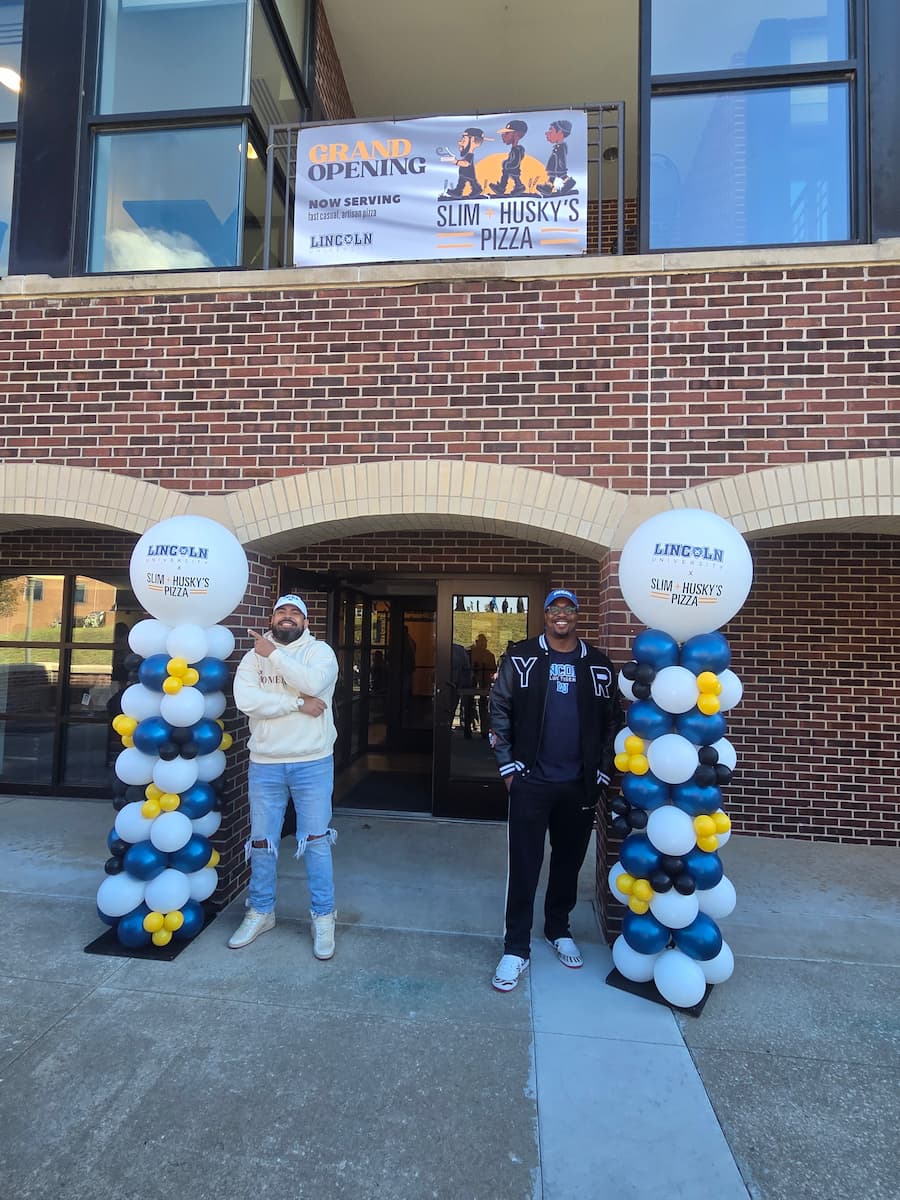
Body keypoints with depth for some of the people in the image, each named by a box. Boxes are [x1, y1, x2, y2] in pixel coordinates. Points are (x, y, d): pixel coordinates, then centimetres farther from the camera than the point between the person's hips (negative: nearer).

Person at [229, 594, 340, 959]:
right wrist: (298, 704, -16)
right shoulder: (254, 655, 4)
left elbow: (313, 682, -23)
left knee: (316, 841, 6)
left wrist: (273, 654, -16)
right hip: (264, 764, 3)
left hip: (313, 763, -2)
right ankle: (261, 912, 34)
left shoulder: (320, 651, -2)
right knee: (262, 842, 15)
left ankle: (323, 917, 21)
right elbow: (245, 699, -13)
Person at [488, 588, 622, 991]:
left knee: (569, 862, 16)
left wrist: (602, 774, 3)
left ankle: (559, 930, 37)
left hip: (580, 785, 3)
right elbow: (500, 712, -1)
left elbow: (612, 721, 7)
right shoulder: (520, 659, -2)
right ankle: (516, 949, 16)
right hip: (531, 781, -2)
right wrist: (508, 768, -4)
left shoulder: (599, 665, 4)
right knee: (524, 866, 3)